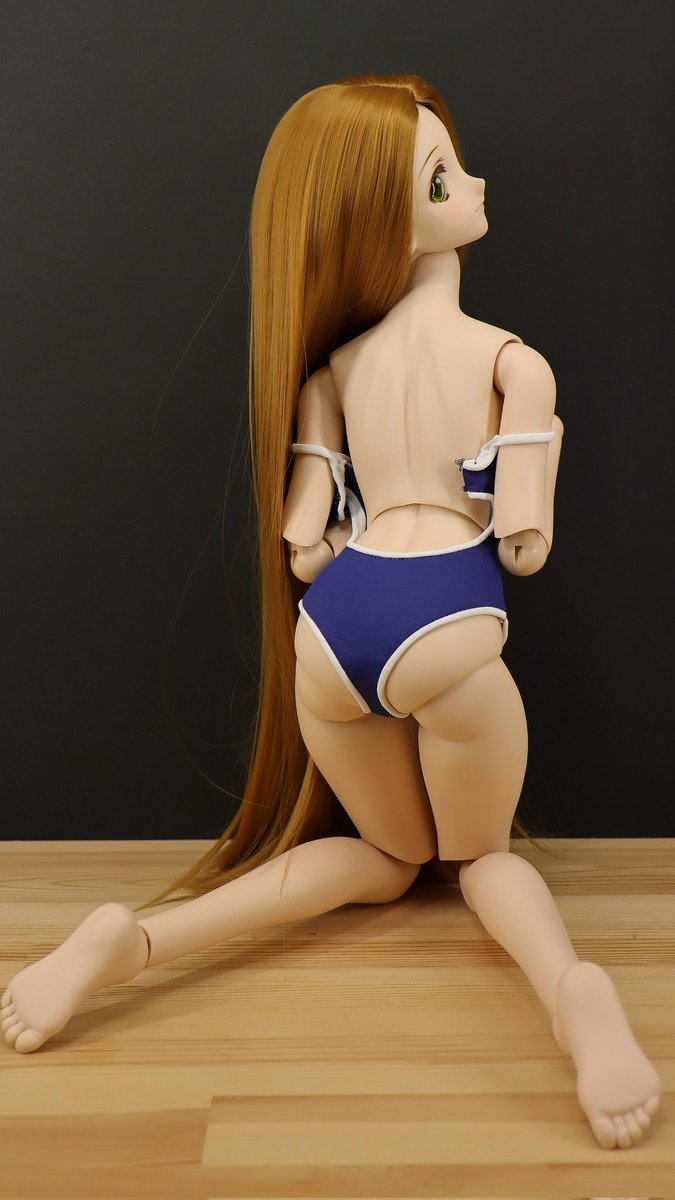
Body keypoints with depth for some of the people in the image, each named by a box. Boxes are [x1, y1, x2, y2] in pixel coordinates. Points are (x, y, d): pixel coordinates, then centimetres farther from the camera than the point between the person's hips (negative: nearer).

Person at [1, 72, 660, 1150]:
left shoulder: (332, 362, 13)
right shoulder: (515, 360, 2)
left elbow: (302, 539, 6)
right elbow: (525, 543, -3)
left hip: (329, 624, 4)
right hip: (447, 626, -4)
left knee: (387, 855, 28)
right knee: (482, 854, 25)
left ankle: (133, 939, 8)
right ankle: (570, 982, -13)